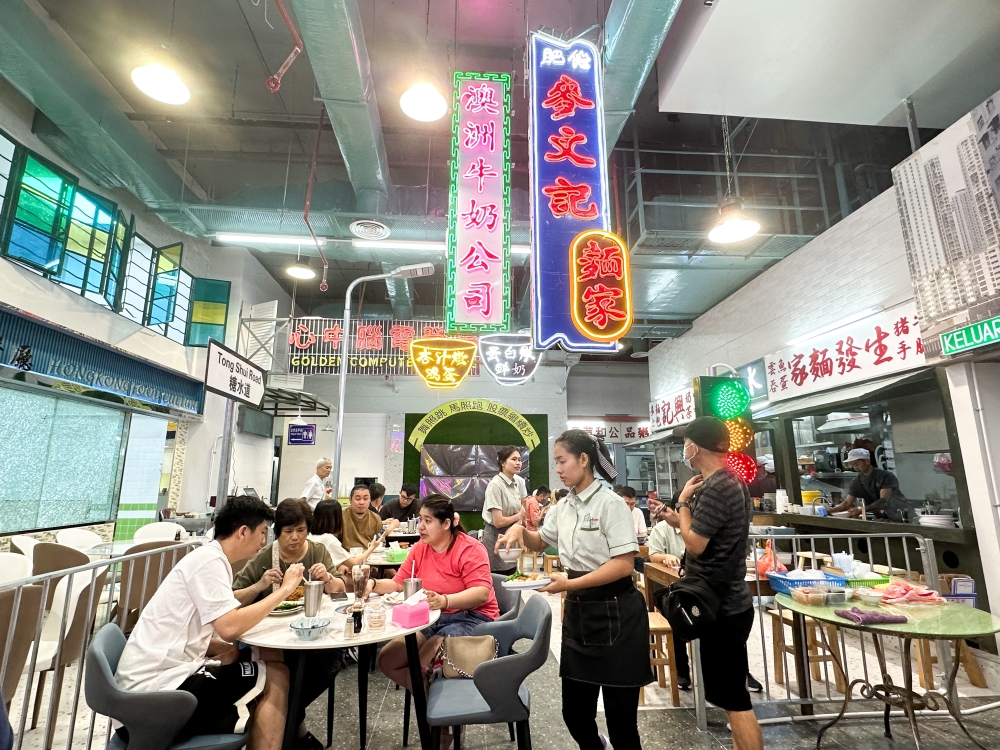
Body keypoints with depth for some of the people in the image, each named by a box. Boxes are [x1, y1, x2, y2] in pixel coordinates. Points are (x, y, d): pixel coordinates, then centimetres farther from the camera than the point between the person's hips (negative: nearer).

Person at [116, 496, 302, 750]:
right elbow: (230, 627, -26)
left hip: (156, 680, 9)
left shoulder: (208, 558, 12)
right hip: (158, 687, -9)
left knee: (268, 662, 11)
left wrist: (225, 649, -2)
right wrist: (285, 589, -16)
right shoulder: (209, 560, -17)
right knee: (276, 676, -4)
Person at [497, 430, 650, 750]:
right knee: (574, 711, 15)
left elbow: (624, 565, -21)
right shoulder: (563, 507, 6)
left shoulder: (611, 504, -16)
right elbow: (541, 542, 21)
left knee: (620, 715, 8)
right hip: (578, 610, 7)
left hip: (615, 612, -6)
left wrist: (570, 584, -26)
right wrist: (520, 530, 0)